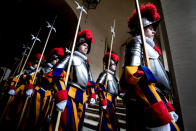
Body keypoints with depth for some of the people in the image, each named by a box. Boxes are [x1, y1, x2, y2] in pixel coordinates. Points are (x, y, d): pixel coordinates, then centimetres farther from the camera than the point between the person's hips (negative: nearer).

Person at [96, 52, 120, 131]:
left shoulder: (112, 75, 18)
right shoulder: (105, 73, -9)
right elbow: (99, 87, -20)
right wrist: (103, 101, -24)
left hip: (112, 101, 9)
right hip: (107, 101, -9)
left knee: (113, 122, 18)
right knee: (110, 122, -5)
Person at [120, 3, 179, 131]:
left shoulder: (148, 46, 26)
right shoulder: (137, 41, -1)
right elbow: (132, 73, -20)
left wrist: (168, 108, 20)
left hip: (157, 96, 9)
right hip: (146, 97, -9)